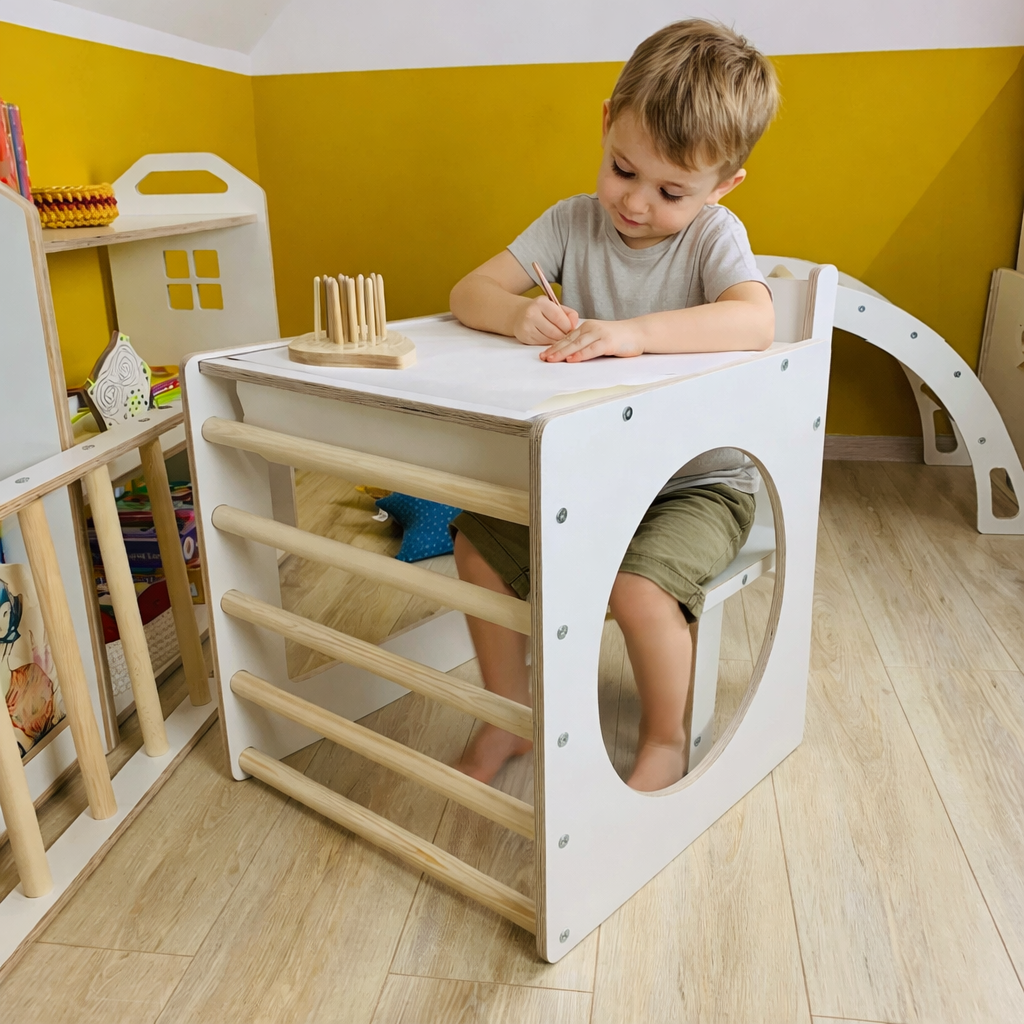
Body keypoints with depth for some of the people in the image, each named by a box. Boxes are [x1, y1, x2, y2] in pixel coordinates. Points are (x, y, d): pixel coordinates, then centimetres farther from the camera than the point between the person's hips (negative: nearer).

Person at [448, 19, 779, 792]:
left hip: (699, 480, -5)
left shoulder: (713, 235, -11)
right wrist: (520, 313, -26)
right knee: (477, 542, -6)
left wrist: (638, 331, -42)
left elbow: (755, 323, -32)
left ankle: (666, 745, 2)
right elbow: (469, 294, -3)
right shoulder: (573, 222, 0)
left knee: (638, 585, -29)